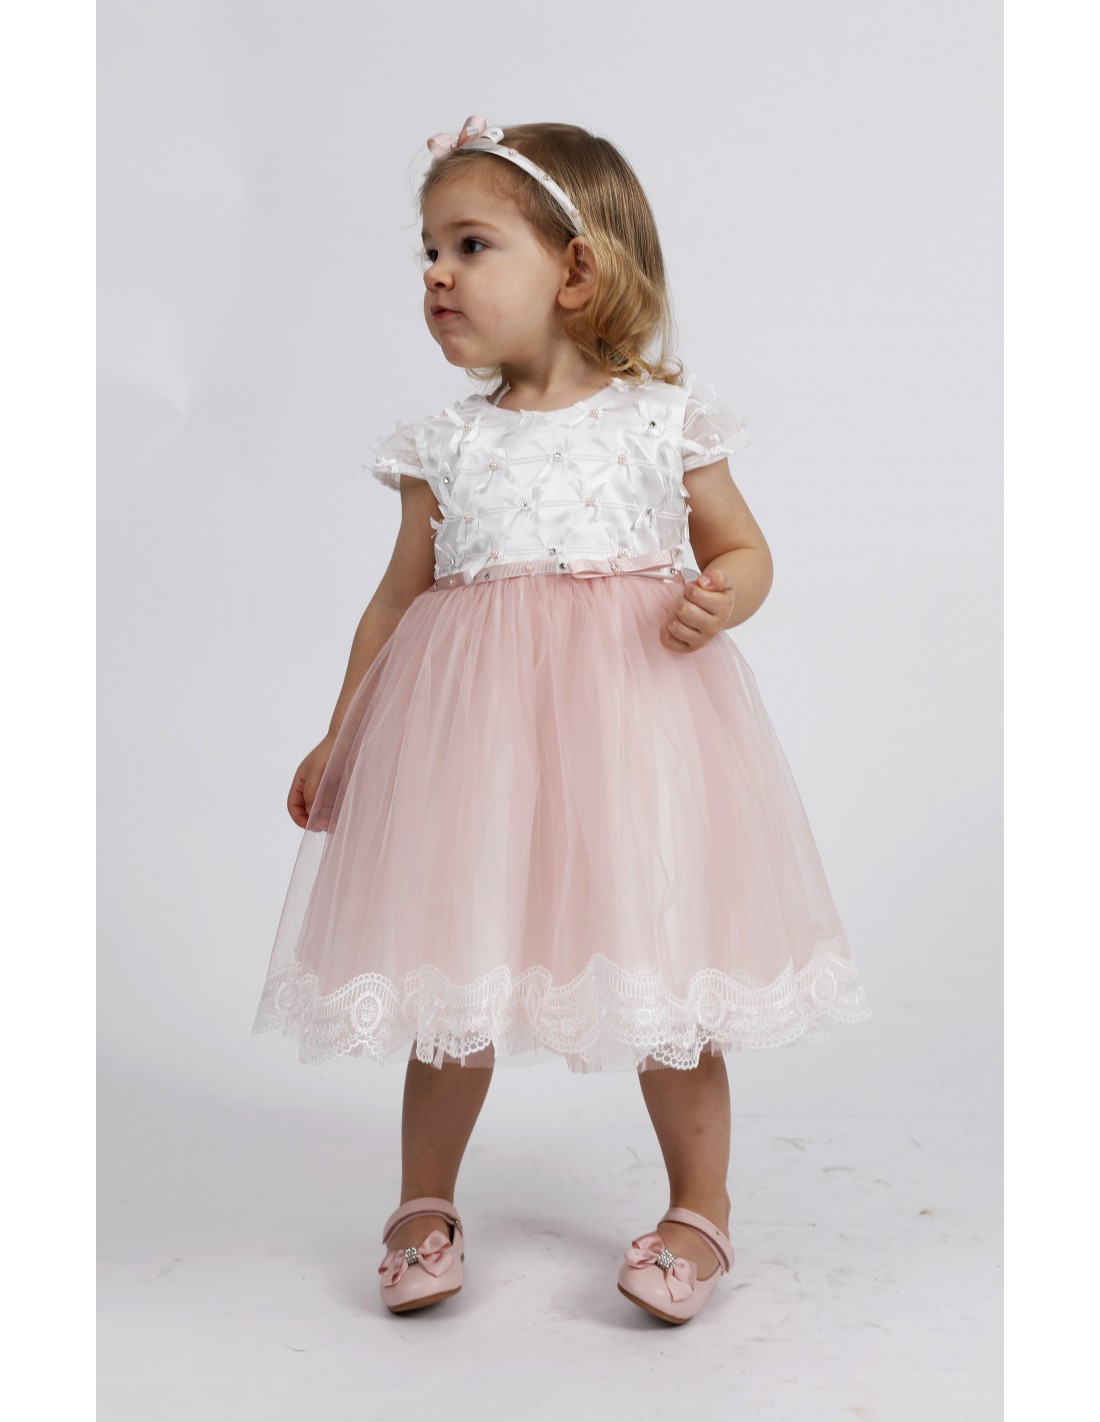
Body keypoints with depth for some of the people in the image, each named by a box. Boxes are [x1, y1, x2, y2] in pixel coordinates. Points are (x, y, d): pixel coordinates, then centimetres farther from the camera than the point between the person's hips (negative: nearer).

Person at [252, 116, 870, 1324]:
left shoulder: (665, 417, 1)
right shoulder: (445, 444, 7)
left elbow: (743, 549, 8)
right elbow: (402, 595, 12)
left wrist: (717, 597, -16)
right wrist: (340, 737, 13)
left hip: (632, 715, -1)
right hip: (469, 720, 2)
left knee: (661, 960, 4)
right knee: (451, 964, 8)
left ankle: (700, 1207, 25)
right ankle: (424, 1203, 29)